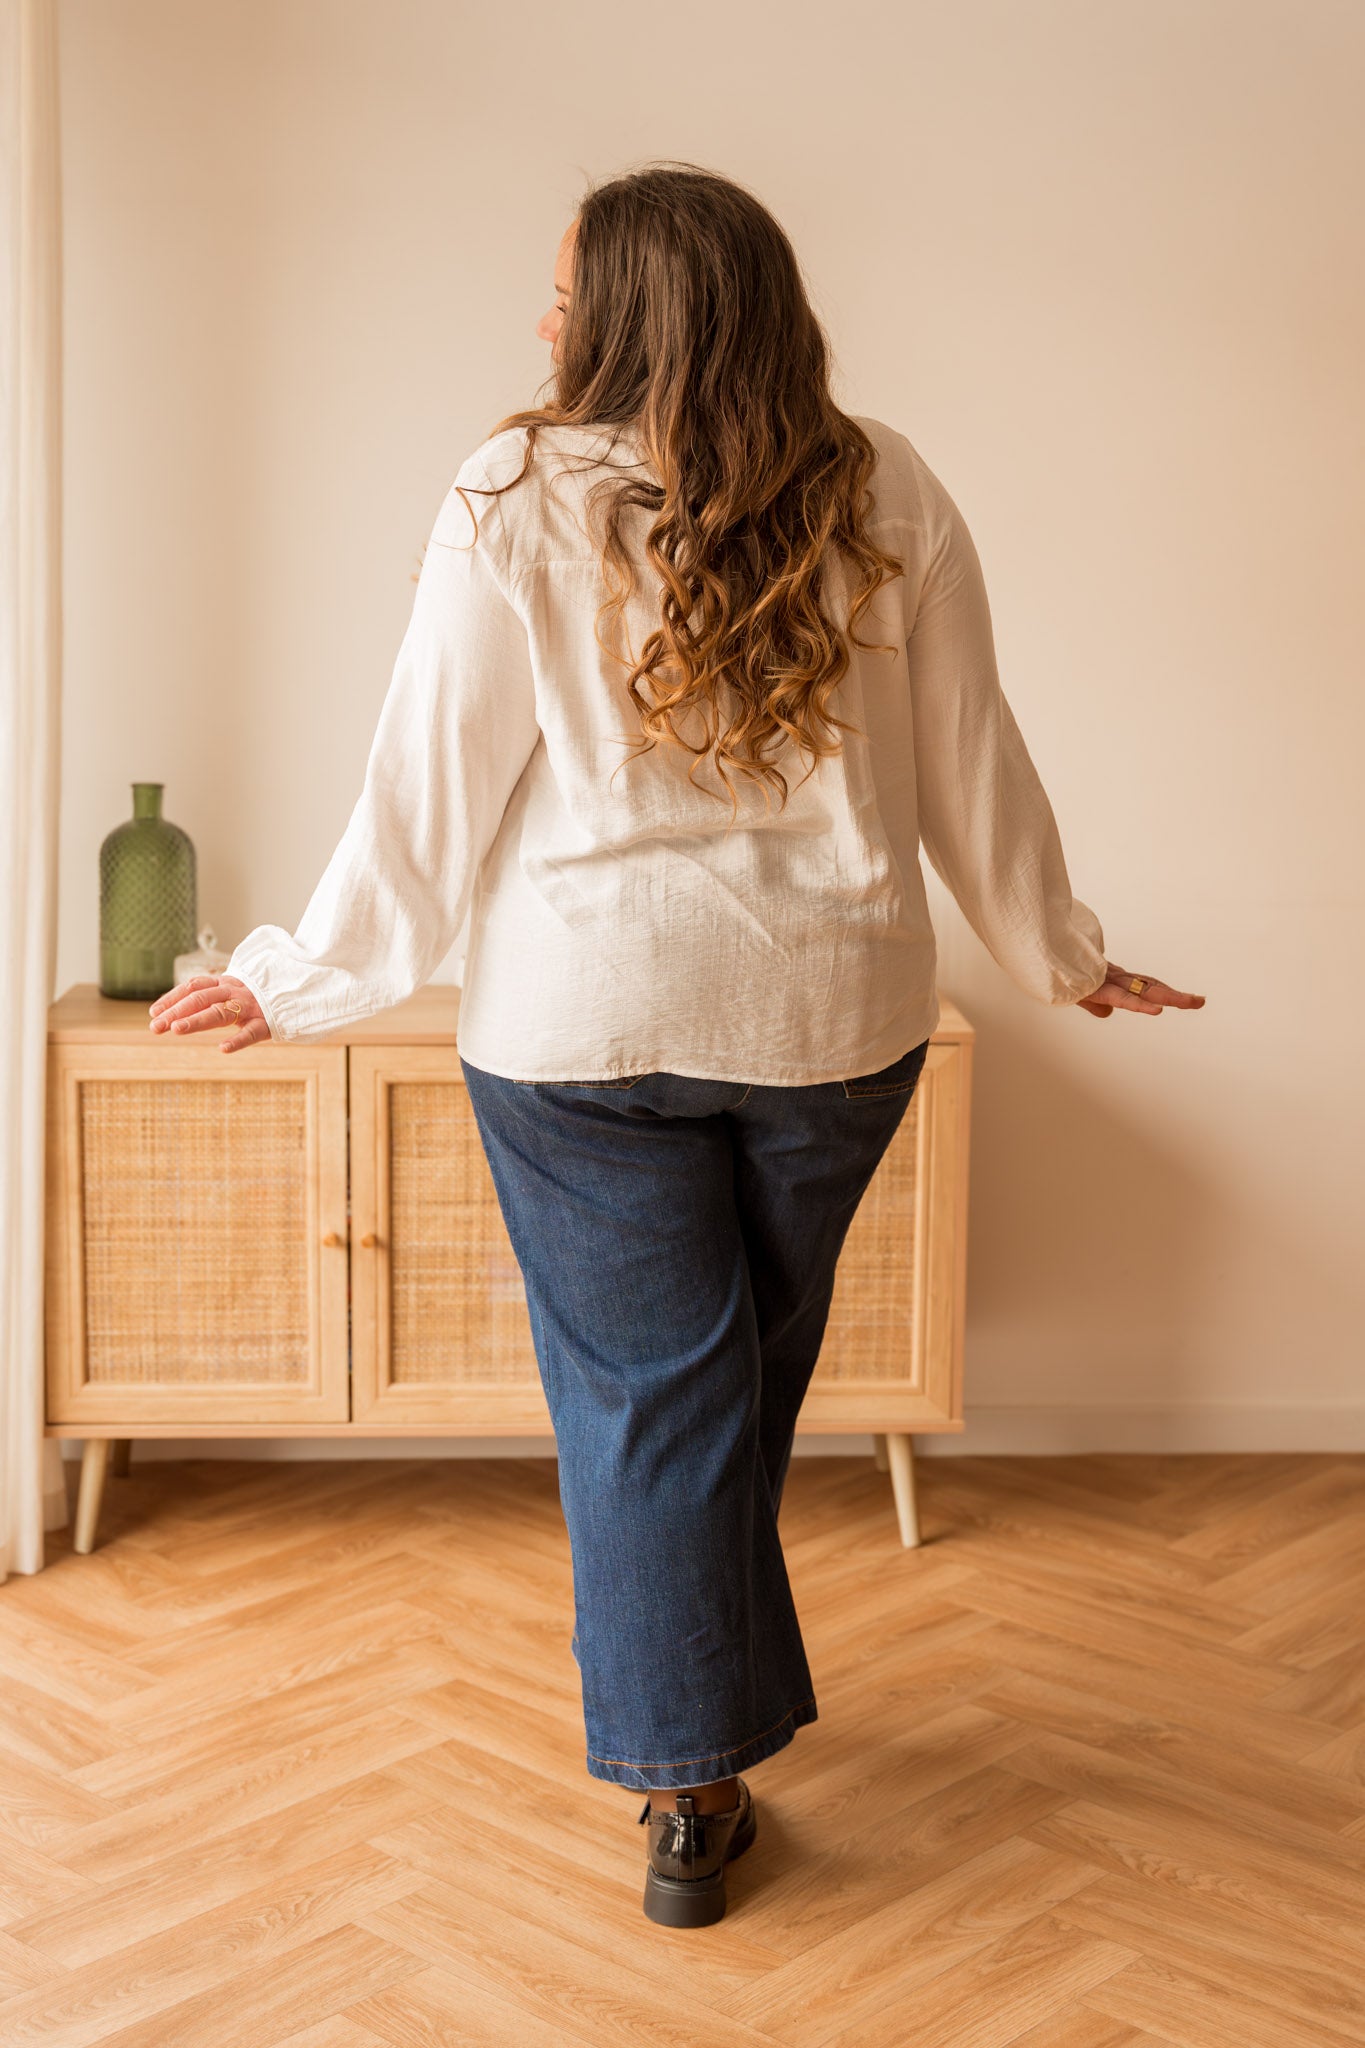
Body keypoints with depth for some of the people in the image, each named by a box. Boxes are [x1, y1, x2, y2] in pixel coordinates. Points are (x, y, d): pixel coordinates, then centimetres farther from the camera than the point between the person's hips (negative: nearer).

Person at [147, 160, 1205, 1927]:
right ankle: (701, 1699, 40)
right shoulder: (886, 497, -1)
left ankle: (690, 1784, 16)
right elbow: (971, 770, 4)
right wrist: (1064, 962, 17)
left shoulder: (515, 510, -9)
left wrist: (305, 982, 6)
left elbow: (431, 792, -7)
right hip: (830, 1011, 3)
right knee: (748, 1382, 20)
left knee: (642, 1387, 9)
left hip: (583, 1018, -3)